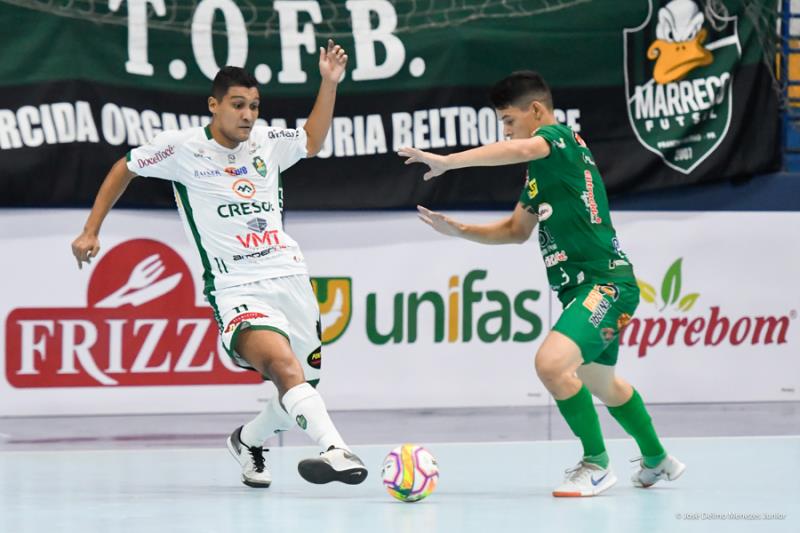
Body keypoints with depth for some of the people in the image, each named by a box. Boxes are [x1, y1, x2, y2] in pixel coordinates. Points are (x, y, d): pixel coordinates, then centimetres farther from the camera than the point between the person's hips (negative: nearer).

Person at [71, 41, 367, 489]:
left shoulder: (267, 143, 11)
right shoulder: (182, 148, -1)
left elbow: (313, 141, 31)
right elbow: (124, 169, 16)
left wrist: (330, 84, 19)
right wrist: (91, 231, 16)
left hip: (292, 280, 6)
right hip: (237, 290, -6)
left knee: (300, 391, 10)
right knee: (284, 365, -33)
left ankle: (249, 440, 41)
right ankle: (338, 452, -51)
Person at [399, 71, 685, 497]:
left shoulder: (559, 138, -12)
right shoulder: (541, 167, 17)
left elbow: (520, 150, -35)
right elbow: (516, 230, 26)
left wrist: (446, 162, -37)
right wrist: (459, 230, 13)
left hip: (605, 282, -11)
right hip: (586, 286, 11)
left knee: (551, 363, -26)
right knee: (600, 383, 25)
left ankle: (596, 464, -12)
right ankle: (657, 460, 44)